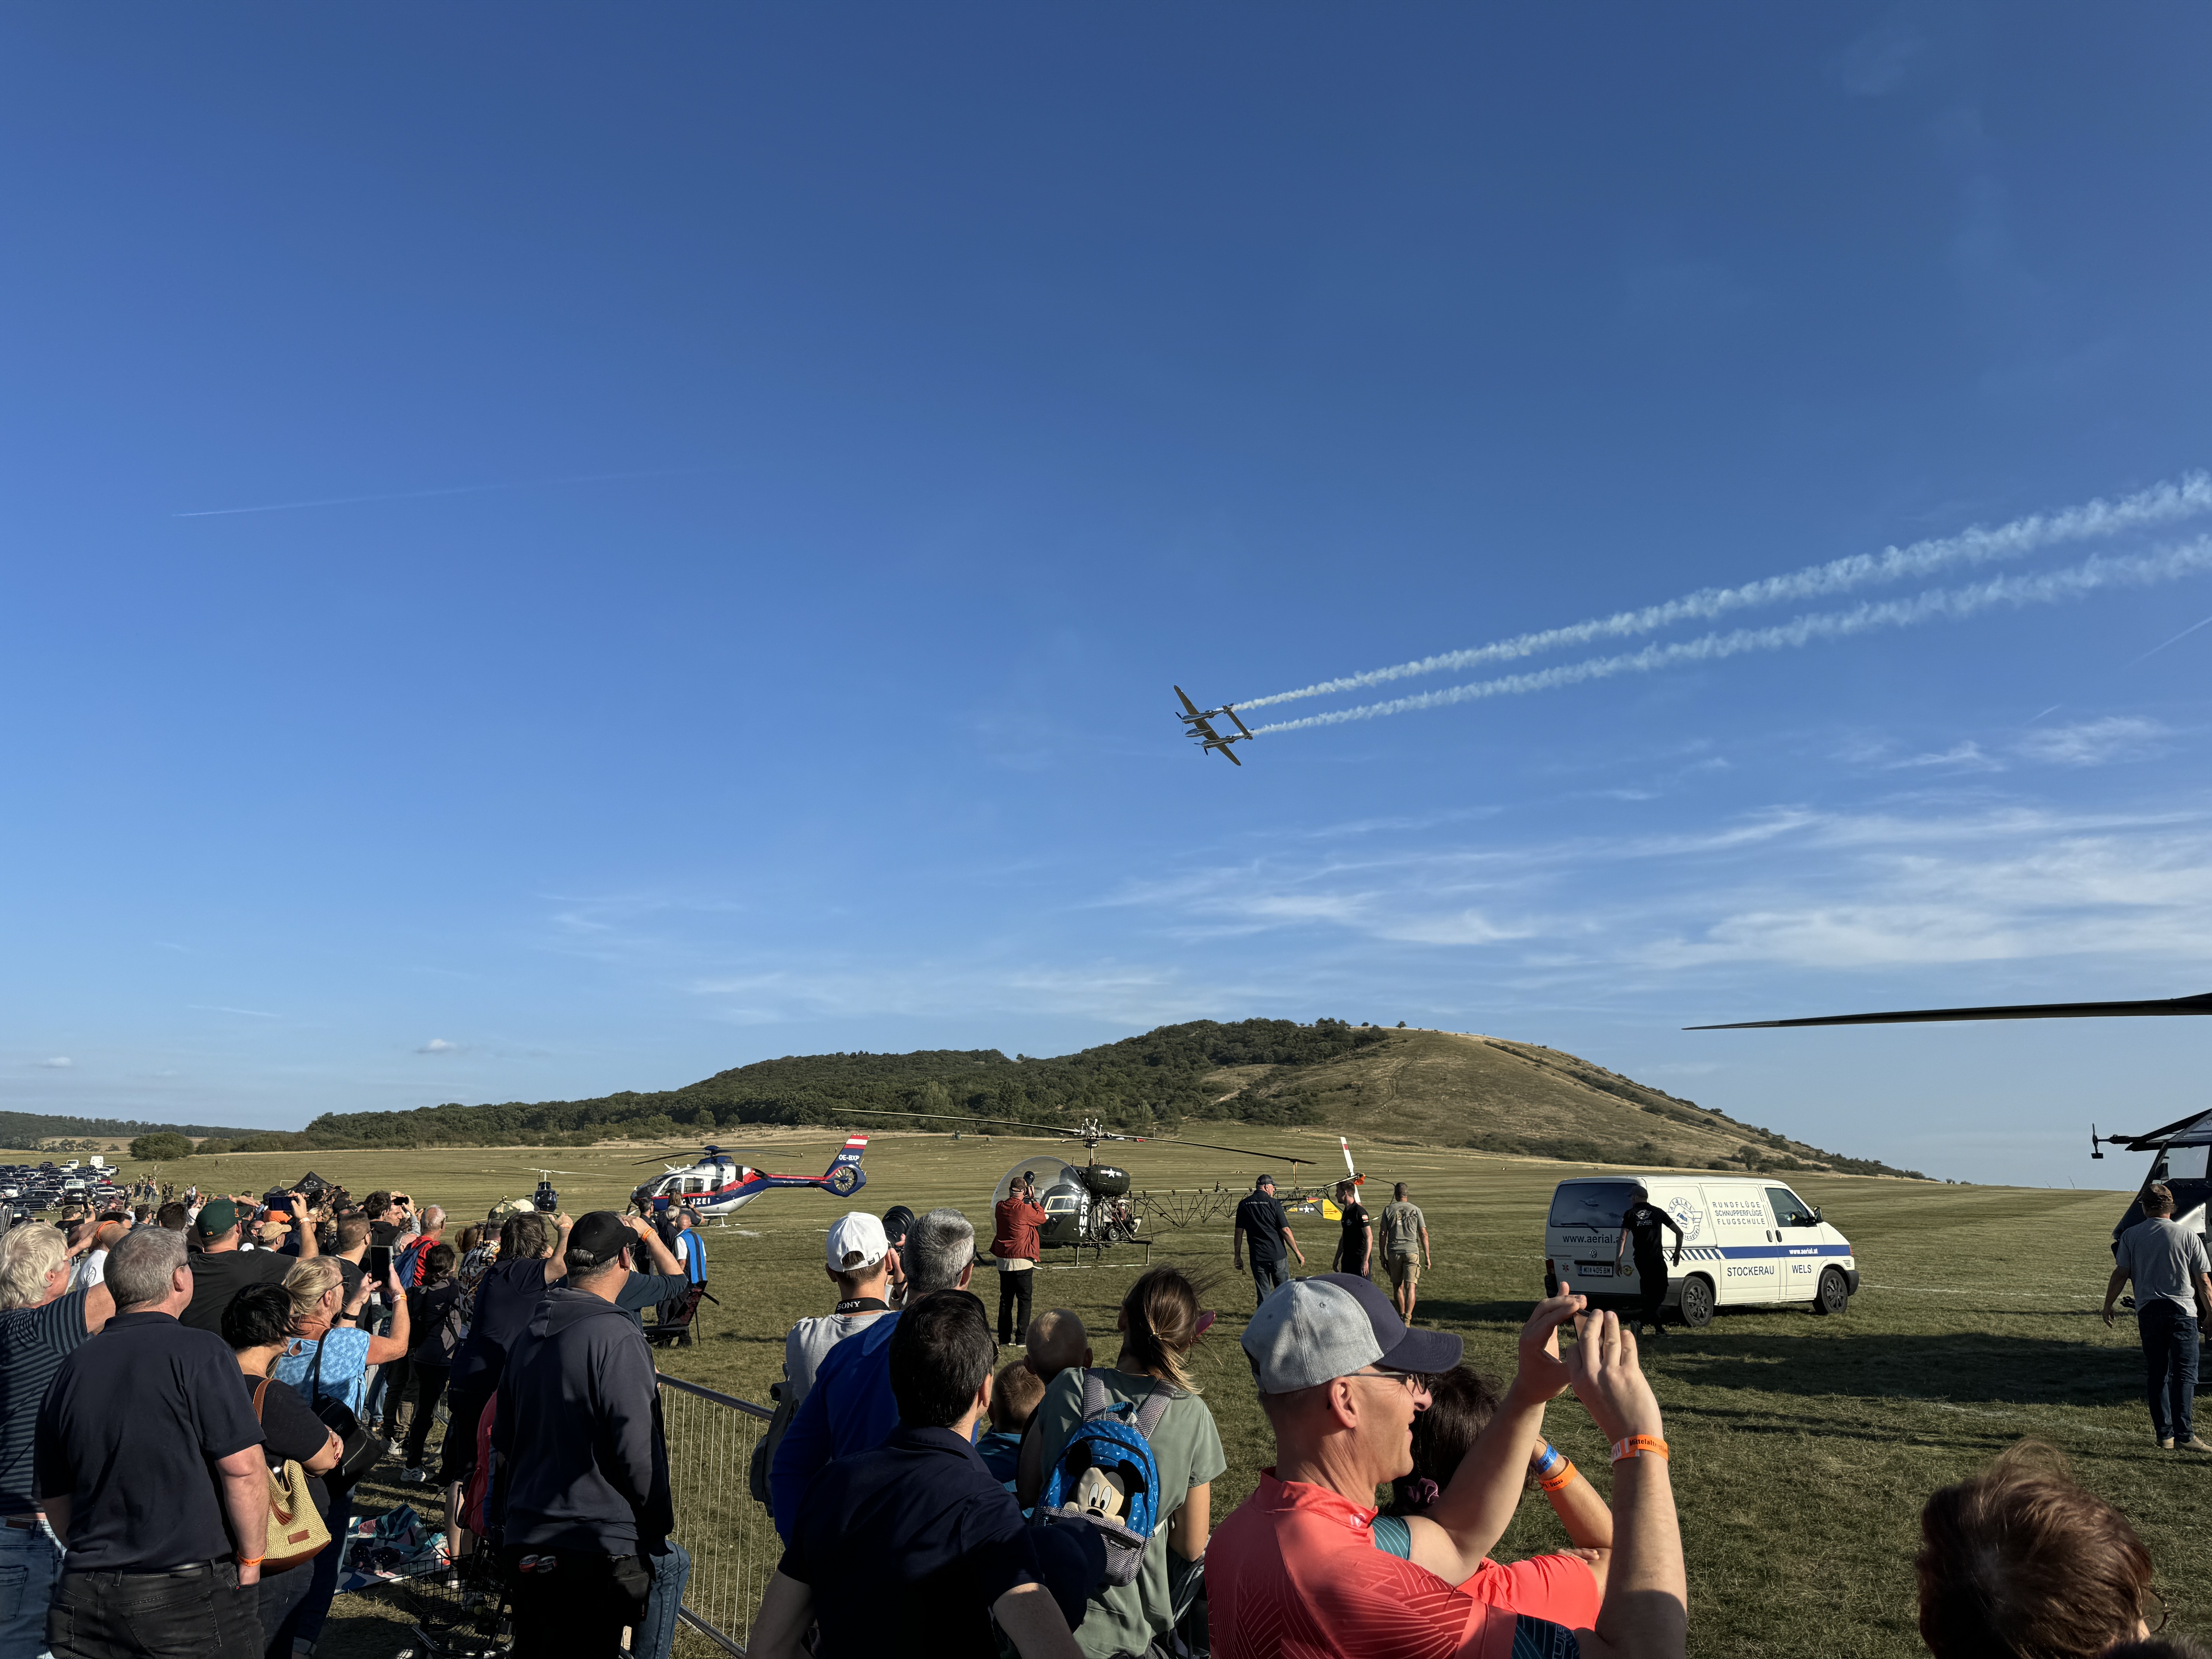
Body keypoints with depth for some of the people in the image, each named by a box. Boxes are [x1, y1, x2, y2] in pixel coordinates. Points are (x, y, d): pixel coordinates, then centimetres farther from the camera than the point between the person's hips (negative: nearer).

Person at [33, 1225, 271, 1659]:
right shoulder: (198, 1352, -13)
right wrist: (252, 1559, -4)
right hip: (193, 1595, -5)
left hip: (86, 1598, 5)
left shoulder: (71, 1369, 6)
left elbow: (55, 1499, 14)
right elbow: (244, 1469, -17)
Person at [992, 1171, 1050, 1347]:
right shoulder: (1025, 1210, -17)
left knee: (1006, 1299, 13)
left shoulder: (999, 1207, 0)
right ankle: (1022, 1336, -1)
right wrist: (1033, 1199, 6)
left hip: (1003, 1261, 6)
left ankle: (1004, 1337, 16)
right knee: (1024, 1299, 3)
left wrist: (1027, 1201, 14)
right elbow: (1042, 1218, 0)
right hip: (1022, 1261, -6)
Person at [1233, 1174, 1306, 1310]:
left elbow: (1239, 1232, 2)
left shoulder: (1244, 1205, 2)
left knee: (1263, 1294, 9)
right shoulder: (1274, 1203, -7)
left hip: (1257, 1258, 2)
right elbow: (1285, 1230, -9)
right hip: (1277, 1255, -2)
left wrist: (1237, 1256, 10)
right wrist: (1298, 1253, -1)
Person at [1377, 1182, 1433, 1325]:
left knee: (1398, 1286, 15)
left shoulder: (1388, 1210, 4)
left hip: (1394, 1252, 1)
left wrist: (1383, 1256, 8)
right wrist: (1427, 1256, 7)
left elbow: (1383, 1234, 2)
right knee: (1411, 1287, -5)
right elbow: (1424, 1234, 2)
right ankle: (1407, 1319, -17)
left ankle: (1402, 1316, 25)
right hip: (1412, 1251, -1)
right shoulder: (1416, 1210, 4)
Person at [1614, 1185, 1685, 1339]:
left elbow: (1623, 1238, -5)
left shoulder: (1630, 1214, 4)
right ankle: (1640, 1321, -15)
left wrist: (1617, 1260, -2)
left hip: (1640, 1260, 1)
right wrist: (1677, 1253, 21)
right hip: (1657, 1259, -1)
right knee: (1660, 1293, 2)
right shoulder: (1658, 1212, 7)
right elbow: (1679, 1233, 9)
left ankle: (1659, 1328, 17)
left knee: (1650, 1294, 15)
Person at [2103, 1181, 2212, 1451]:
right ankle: (2184, 1434, -9)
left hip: (2148, 1310, 2)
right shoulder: (2187, 1236, -3)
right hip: (2183, 1309, -2)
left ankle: (2164, 1434, 11)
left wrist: (2108, 1306, 12)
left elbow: (2120, 1275, 0)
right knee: (2184, 1372, -1)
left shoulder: (2131, 1236, 1)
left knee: (2156, 1373, 9)